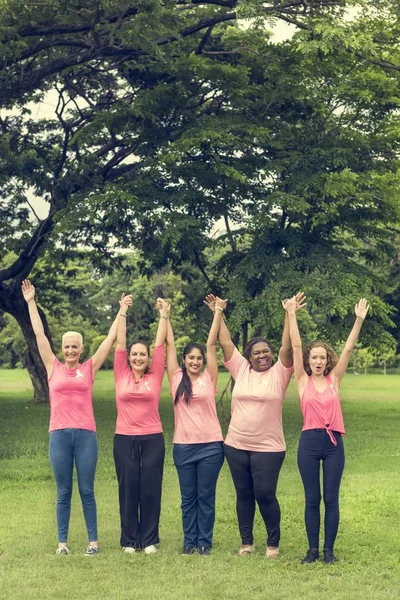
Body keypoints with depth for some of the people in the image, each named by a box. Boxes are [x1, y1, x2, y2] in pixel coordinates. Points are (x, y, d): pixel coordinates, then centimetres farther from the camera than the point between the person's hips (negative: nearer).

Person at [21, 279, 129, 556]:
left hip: (86, 434, 0)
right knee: (64, 492, 6)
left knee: (87, 490, 5)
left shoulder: (89, 368, 6)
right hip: (59, 435, 0)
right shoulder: (54, 367, 7)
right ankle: (62, 541, 13)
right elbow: (39, 334, 8)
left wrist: (122, 310, 12)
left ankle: (93, 540, 12)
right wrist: (30, 302, 9)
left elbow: (111, 338, 9)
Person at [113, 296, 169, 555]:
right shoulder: (121, 375, 3)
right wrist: (123, 313, 0)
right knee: (128, 490, 6)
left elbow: (160, 344, 2)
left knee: (151, 490, 4)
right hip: (124, 439, 0)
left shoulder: (155, 377, 3)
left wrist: (164, 315, 0)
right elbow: (120, 343, 2)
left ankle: (150, 540, 13)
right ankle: (129, 540, 15)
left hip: (153, 439, 0)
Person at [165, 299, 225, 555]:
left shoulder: (209, 378, 2)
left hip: (210, 444, -1)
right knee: (188, 497, 9)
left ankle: (205, 541, 14)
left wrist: (218, 312, -5)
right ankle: (190, 541, 18)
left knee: (206, 496, 6)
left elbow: (212, 344, -2)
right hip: (183, 445, 1)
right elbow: (170, 344, 5)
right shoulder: (177, 378, 4)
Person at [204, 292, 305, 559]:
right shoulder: (241, 370, 6)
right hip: (236, 446, 3)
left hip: (268, 448, -3)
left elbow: (287, 346, -12)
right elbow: (226, 343, 7)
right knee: (244, 494, 11)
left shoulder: (279, 373, -2)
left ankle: (273, 543, 13)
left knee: (265, 495, -4)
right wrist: (219, 314, 5)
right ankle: (246, 542, 23)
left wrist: (290, 314, -17)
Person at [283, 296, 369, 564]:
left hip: (334, 442, 1)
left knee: (331, 498, 3)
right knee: (312, 498, 6)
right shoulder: (303, 381, 3)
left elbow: (348, 349, 1)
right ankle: (313, 549, 14)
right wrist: (291, 315, -5)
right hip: (309, 442, -1)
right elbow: (296, 346, -1)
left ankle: (329, 550, 12)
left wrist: (359, 320, -6)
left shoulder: (334, 379, 6)